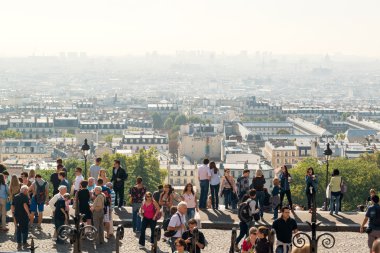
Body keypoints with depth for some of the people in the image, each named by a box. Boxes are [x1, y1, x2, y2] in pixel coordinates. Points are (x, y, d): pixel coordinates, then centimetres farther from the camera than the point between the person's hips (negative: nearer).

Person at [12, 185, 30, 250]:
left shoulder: (15, 197, 9)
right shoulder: (25, 197, -12)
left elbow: (12, 206, 12)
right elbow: (25, 205, -25)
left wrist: (13, 213, 22)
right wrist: (28, 213, -20)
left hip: (17, 215, 6)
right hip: (24, 215, -6)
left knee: (18, 229, 12)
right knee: (24, 229, 7)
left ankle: (19, 244, 12)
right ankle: (24, 243, 12)